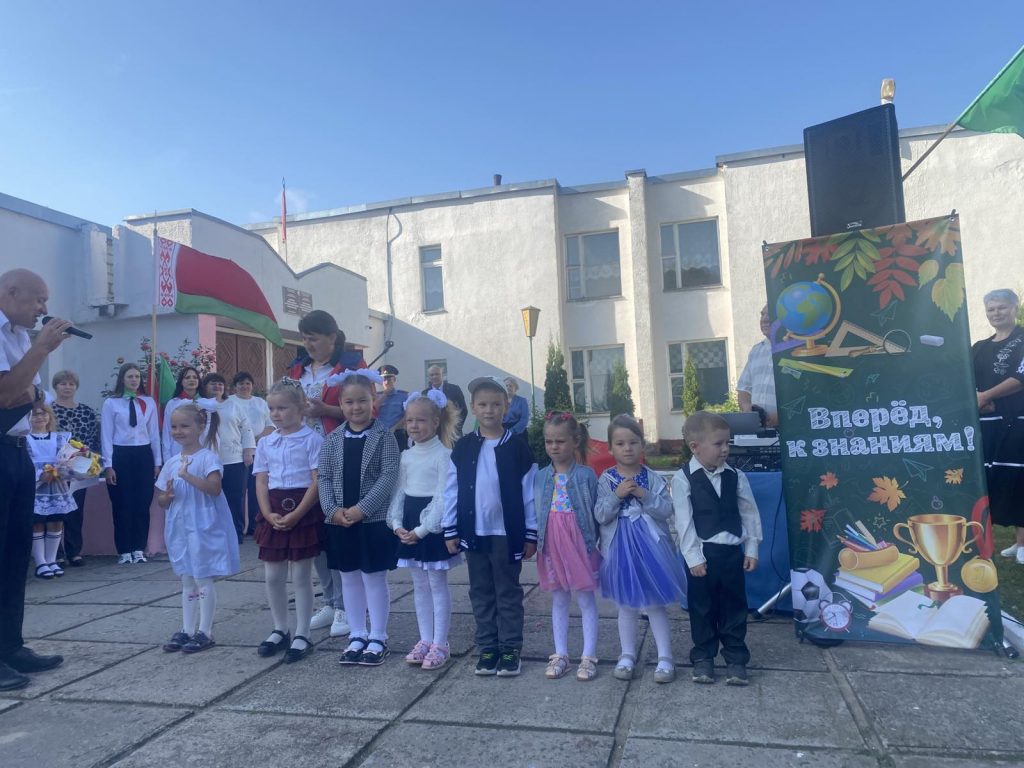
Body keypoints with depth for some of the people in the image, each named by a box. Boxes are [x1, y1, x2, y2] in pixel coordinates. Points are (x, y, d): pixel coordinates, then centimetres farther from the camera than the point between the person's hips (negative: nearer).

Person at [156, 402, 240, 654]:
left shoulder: (207, 457, -11)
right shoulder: (171, 462, 9)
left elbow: (215, 488, -25)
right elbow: (161, 500, 13)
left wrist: (187, 475, -29)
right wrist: (167, 496, -10)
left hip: (204, 528, -7)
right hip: (180, 528, 7)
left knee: (203, 579, 0)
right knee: (187, 580, 14)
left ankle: (205, 632, 10)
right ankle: (187, 630, 23)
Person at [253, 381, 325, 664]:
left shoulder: (312, 439, -7)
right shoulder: (265, 443, 9)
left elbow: (317, 482, -11)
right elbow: (261, 483, 7)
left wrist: (295, 515, -17)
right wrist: (268, 514, -8)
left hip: (304, 511, -5)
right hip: (274, 513, 5)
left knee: (301, 576, 3)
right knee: (273, 576, 11)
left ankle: (302, 635, 15)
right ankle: (280, 630, 29)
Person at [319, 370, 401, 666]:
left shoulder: (384, 437, -6)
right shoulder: (332, 439, 5)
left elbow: (388, 477, -13)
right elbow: (324, 478, 4)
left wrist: (362, 508, -19)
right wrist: (333, 509, -10)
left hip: (374, 520, -4)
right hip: (339, 522, 4)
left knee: (374, 578, 4)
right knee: (349, 578, 13)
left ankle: (377, 639, 16)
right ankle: (358, 636, 26)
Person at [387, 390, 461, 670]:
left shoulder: (443, 455, -12)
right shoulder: (406, 456, 8)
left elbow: (443, 497, -16)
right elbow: (400, 491, 10)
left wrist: (422, 529, -18)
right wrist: (397, 523, -4)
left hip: (433, 525, -7)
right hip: (410, 526, 7)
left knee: (437, 585, 2)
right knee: (420, 585, 14)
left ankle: (440, 644, 12)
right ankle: (425, 640, 25)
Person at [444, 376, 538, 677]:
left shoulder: (517, 447, -5)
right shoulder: (463, 448, 1)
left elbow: (529, 493, -3)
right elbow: (452, 490, 3)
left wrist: (531, 534, -4)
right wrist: (450, 531, 1)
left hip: (507, 533, -2)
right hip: (474, 533, 3)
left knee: (508, 593, 8)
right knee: (481, 593, 13)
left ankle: (510, 649, 19)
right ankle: (487, 647, 25)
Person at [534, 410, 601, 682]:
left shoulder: (586, 475, -7)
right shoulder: (540, 478, 2)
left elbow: (596, 512, -5)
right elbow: (535, 513, 6)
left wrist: (593, 543, -7)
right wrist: (535, 542, 1)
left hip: (580, 544, -3)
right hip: (551, 546, 4)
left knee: (586, 600, 7)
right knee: (559, 600, 15)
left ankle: (589, 657, 17)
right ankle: (560, 655, 25)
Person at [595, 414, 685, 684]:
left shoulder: (653, 478, -4)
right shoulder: (606, 479, -4)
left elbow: (666, 510, -9)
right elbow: (600, 516, -9)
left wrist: (644, 495, -22)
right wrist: (616, 495, -22)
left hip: (650, 546, -1)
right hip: (620, 548, 1)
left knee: (655, 604, 7)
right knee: (626, 605, 14)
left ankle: (665, 657, 19)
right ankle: (627, 655, 28)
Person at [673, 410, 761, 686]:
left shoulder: (736, 476, 1)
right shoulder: (683, 479, -10)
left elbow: (750, 513, 6)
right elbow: (684, 521, -11)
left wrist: (751, 549, 4)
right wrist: (694, 557, -13)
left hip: (732, 552, 3)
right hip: (701, 555, -3)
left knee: (734, 607, 11)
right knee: (702, 608, 9)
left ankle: (736, 659, 24)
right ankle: (703, 658, 24)